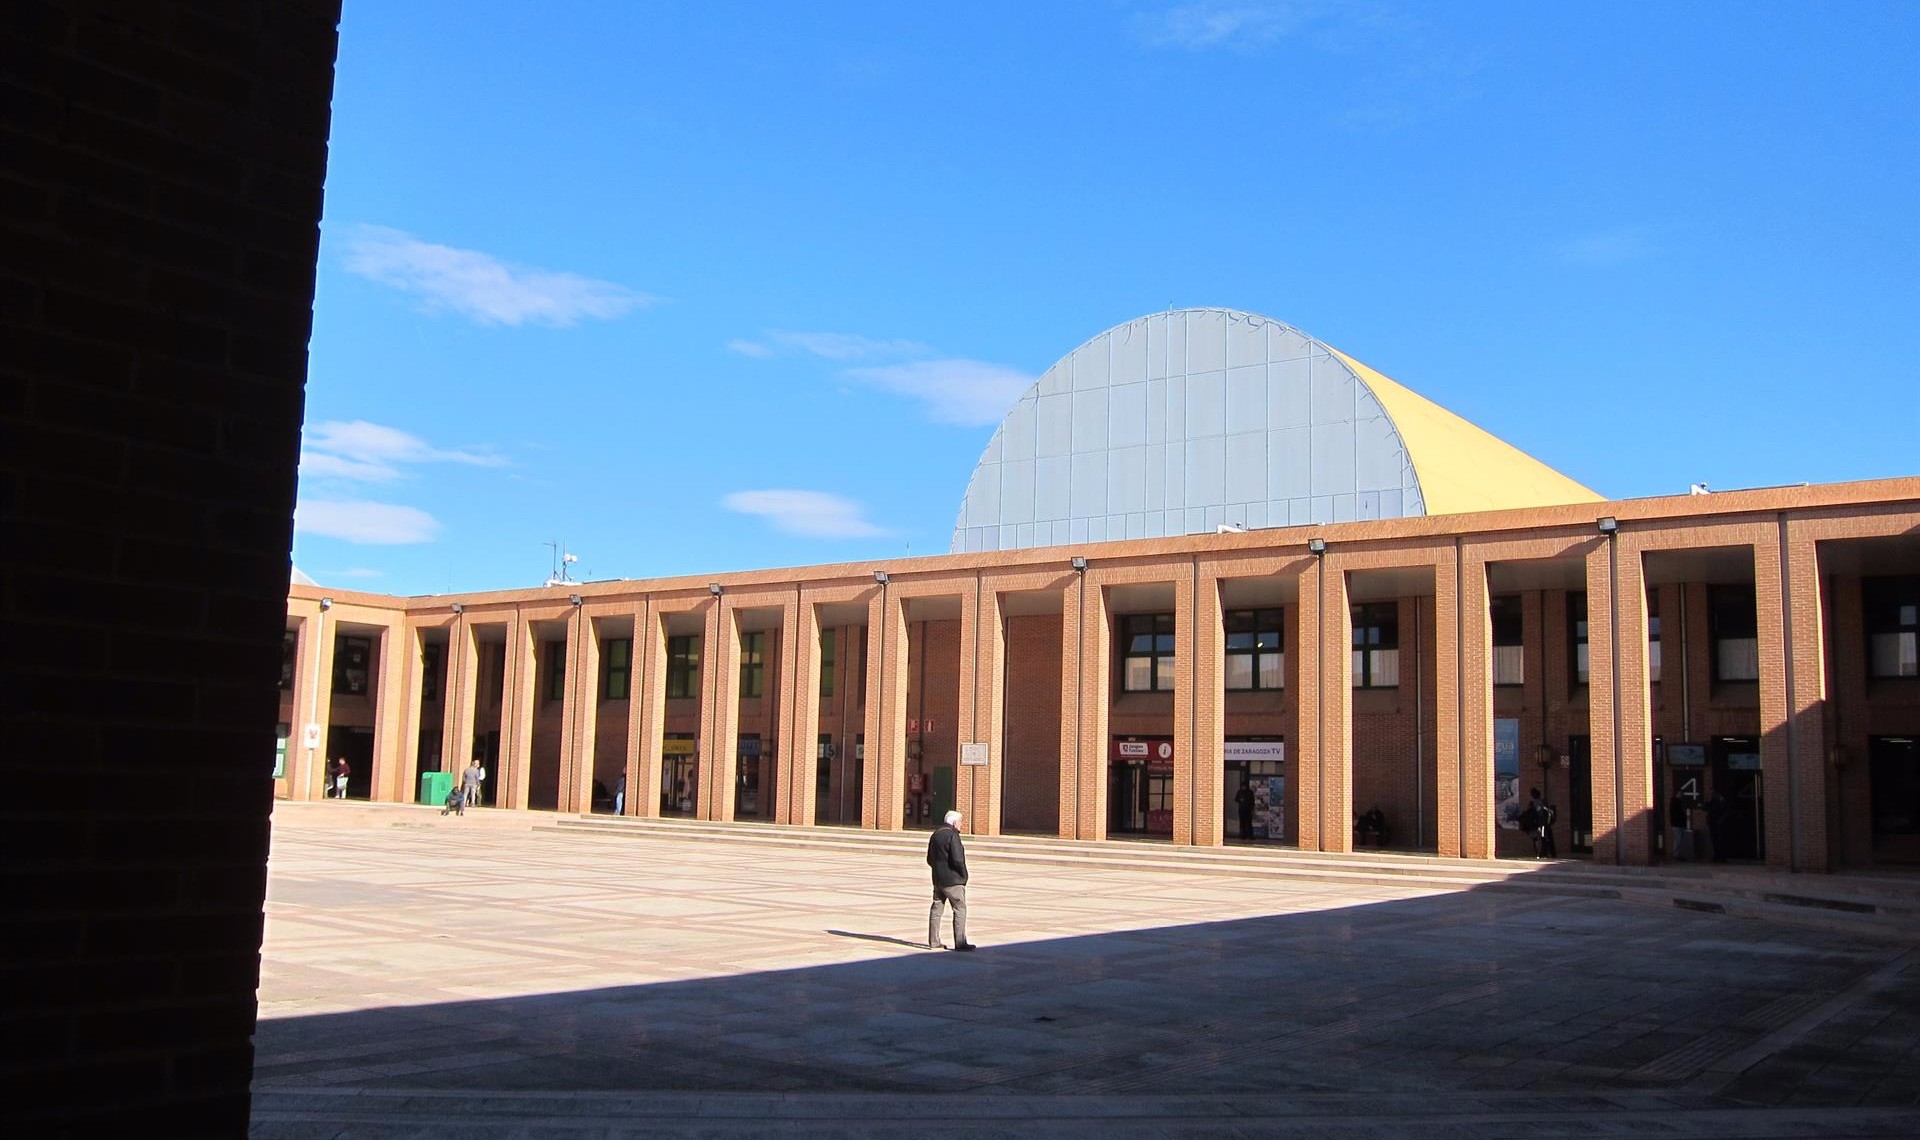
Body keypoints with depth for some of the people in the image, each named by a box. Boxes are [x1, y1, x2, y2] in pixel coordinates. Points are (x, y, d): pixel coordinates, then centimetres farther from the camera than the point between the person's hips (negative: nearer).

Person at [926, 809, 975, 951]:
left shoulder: (935, 835, 12)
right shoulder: (952, 835, -16)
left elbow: (930, 860, 18)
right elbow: (957, 859, -23)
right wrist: (963, 874, -8)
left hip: (938, 879, 8)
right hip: (953, 880, -8)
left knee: (936, 909, 10)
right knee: (960, 909, -1)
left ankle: (934, 942, 12)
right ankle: (960, 943, -2)